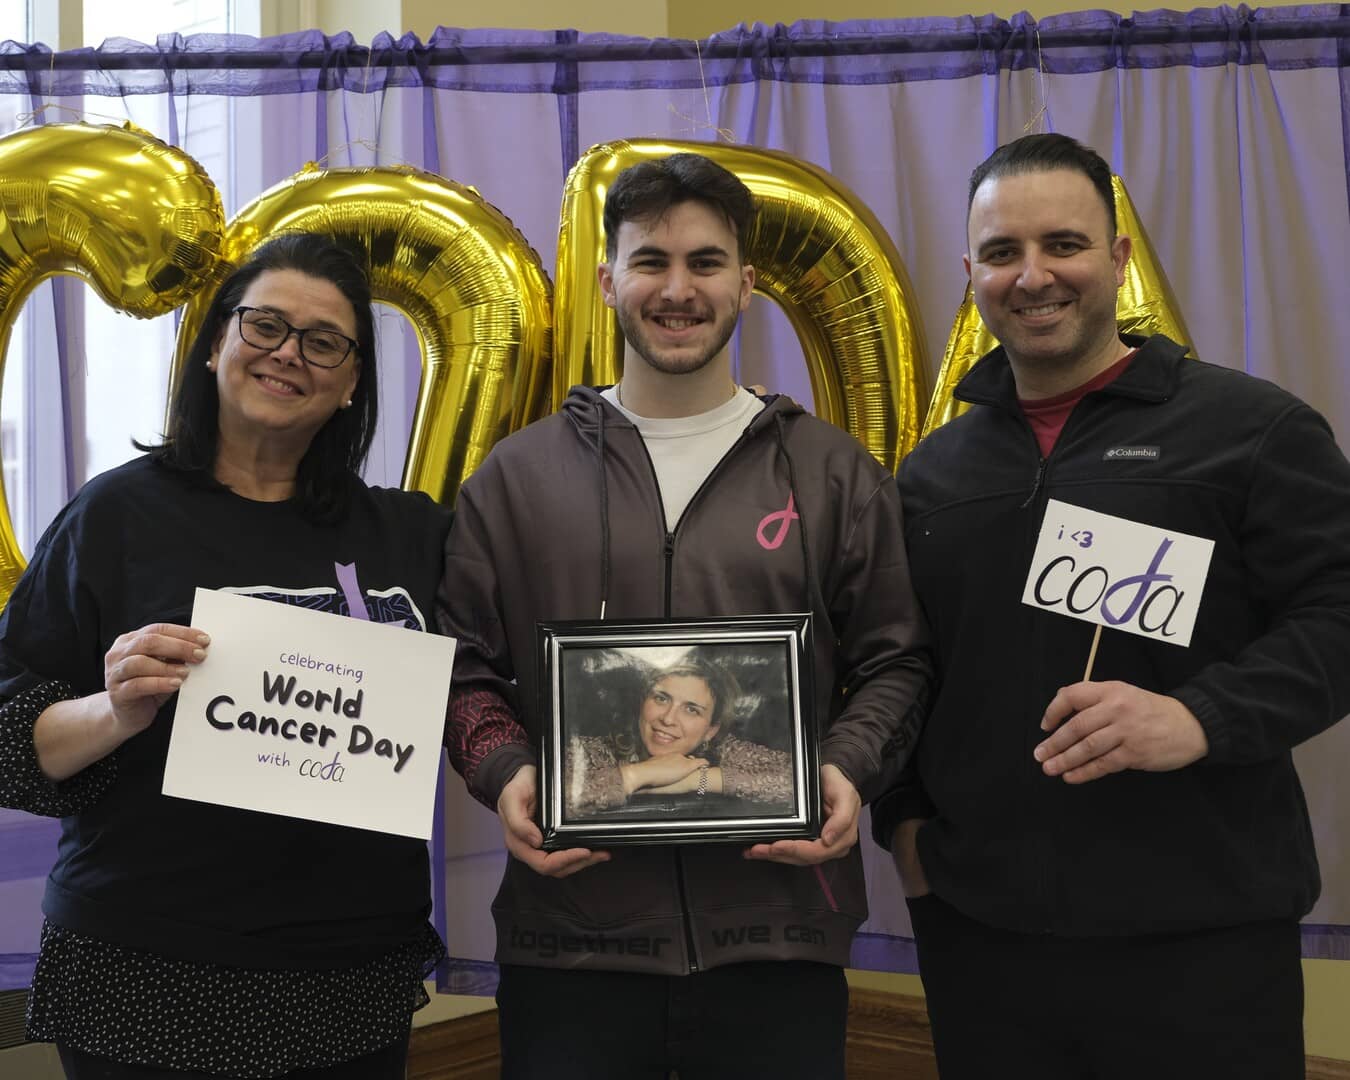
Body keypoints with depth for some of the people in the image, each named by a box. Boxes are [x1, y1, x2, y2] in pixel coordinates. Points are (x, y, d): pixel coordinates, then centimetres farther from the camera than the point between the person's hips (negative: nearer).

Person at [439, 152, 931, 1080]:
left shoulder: (835, 474, 8)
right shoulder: (516, 476, 8)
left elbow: (891, 662, 8)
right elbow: (466, 667, 10)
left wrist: (850, 767, -10)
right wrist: (505, 771, -9)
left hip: (780, 937, 0)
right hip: (569, 939, 0)